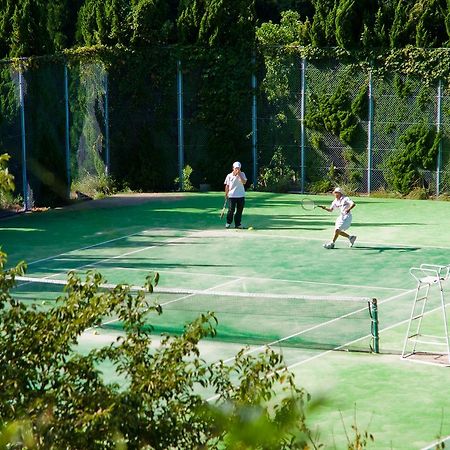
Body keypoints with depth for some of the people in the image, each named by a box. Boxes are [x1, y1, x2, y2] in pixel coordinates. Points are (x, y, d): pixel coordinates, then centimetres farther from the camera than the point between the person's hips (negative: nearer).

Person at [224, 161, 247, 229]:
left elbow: (244, 182, -12)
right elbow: (227, 186, 8)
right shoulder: (229, 176, 3)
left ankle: (237, 224, 13)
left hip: (241, 195, 1)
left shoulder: (242, 174, 4)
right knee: (231, 210, -7)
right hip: (232, 195, -1)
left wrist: (239, 175, -17)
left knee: (239, 210, 3)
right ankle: (228, 223, 9)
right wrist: (226, 194, 4)